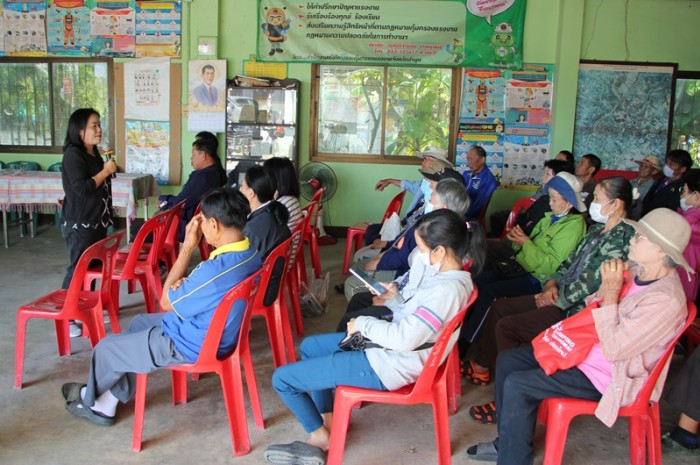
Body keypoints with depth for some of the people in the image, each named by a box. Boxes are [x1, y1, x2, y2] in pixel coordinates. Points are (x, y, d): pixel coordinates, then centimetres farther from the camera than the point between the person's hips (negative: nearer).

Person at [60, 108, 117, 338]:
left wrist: (108, 169, 6)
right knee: (77, 268, -5)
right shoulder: (73, 154, -16)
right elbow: (82, 188, -24)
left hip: (96, 222, 9)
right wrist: (106, 171, -18)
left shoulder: (93, 153, 12)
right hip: (78, 224, -9)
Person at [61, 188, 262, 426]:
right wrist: (185, 284, -13)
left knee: (106, 348, 11)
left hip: (191, 346, -9)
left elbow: (167, 301, -18)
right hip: (217, 332, 9)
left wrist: (187, 247, -18)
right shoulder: (251, 252, -8)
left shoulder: (216, 269, -36)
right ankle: (108, 402, 35)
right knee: (139, 323, 27)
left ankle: (90, 400, 41)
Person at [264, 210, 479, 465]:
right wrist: (396, 298, 0)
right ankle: (328, 419, 25)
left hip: (386, 366, -11)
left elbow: (403, 338, -31)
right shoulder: (448, 274, 2)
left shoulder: (447, 288, -28)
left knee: (282, 378, -3)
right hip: (389, 348, 11)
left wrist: (362, 324, -16)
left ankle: (320, 436, 19)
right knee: (310, 346, 26)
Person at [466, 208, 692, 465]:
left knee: (517, 385, -17)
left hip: (607, 375, -9)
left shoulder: (666, 300, -26)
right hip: (585, 349, 9)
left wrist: (611, 293, -24)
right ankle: (508, 442, 18)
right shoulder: (634, 270, -1)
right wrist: (607, 284, -10)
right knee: (508, 359, 5)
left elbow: (613, 349, -27)